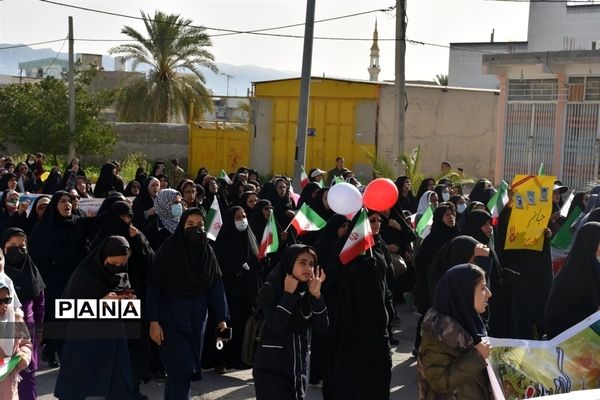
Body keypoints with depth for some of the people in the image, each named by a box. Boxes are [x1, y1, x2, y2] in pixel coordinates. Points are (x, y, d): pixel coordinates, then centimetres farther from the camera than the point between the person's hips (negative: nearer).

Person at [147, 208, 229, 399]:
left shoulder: (207, 252, 2)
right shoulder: (168, 250, -10)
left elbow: (216, 286, 4)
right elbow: (154, 286, -10)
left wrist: (222, 318, -2)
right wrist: (153, 321, -15)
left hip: (197, 320, 4)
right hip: (171, 318, -4)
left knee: (188, 368, 10)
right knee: (181, 370, -10)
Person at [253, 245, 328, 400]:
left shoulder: (308, 292, 6)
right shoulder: (270, 289, -9)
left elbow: (322, 328, -2)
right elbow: (276, 327, -21)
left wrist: (316, 295, -11)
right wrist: (288, 294, -18)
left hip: (299, 367, 5)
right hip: (271, 368, -5)